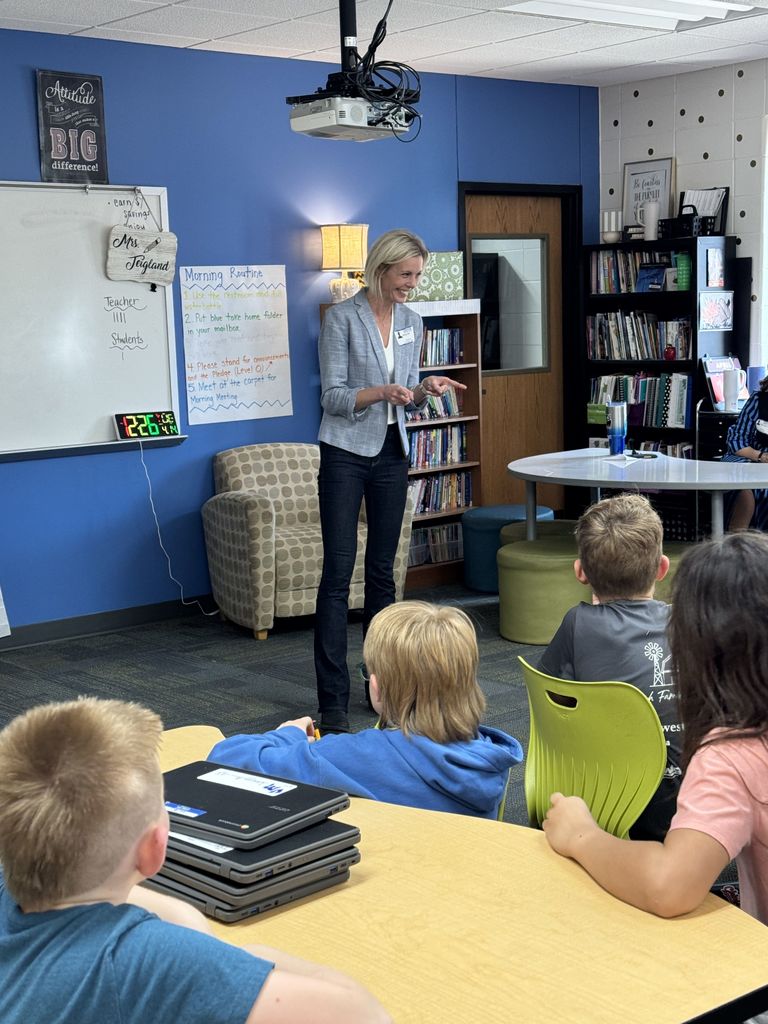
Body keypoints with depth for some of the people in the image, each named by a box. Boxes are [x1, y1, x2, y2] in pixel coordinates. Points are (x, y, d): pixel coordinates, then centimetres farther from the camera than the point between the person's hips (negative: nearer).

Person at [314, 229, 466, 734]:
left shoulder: (411, 322, 9)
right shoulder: (342, 318, -9)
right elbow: (333, 397, -12)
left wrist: (424, 390, -7)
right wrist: (381, 392, -27)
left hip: (392, 454, 6)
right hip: (346, 454, -6)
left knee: (382, 570, 11)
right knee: (338, 572, -8)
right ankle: (333, 700, -7)